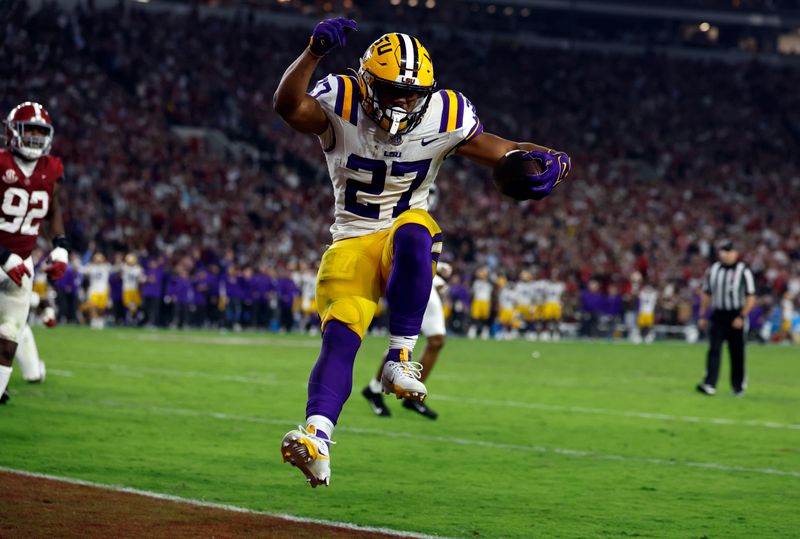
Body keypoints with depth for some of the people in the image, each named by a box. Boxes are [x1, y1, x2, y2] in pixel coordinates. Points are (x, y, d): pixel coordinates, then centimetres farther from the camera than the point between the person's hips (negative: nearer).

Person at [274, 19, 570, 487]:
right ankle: (317, 439, -31)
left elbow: (504, 152, -3)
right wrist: (315, 51, -48)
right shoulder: (341, 105, -11)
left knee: (411, 233, -37)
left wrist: (546, 163, -26)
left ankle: (400, 357, -31)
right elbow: (288, 105, -31)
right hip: (353, 242, 0)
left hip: (408, 231, 1)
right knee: (340, 334, -23)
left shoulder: (442, 116, -6)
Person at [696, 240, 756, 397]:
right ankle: (709, 385, -16)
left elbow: (751, 298, -6)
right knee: (714, 349, -9)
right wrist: (702, 316, 12)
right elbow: (706, 295, 16)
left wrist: (742, 317, -14)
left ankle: (738, 384, 22)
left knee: (737, 353, 6)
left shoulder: (743, 271, -5)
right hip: (718, 315, 3)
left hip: (735, 317, -3)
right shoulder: (712, 270, 7)